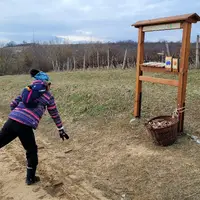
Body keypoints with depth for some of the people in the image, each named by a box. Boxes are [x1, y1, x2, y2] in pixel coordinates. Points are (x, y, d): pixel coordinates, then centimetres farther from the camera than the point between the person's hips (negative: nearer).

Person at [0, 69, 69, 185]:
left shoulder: (27, 90, 22)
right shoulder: (48, 96, 11)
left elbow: (13, 104, 21)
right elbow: (55, 115, 18)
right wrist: (61, 130, 27)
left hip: (11, 121, 4)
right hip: (25, 126, -4)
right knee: (32, 151, 17)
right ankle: (30, 178, 30)